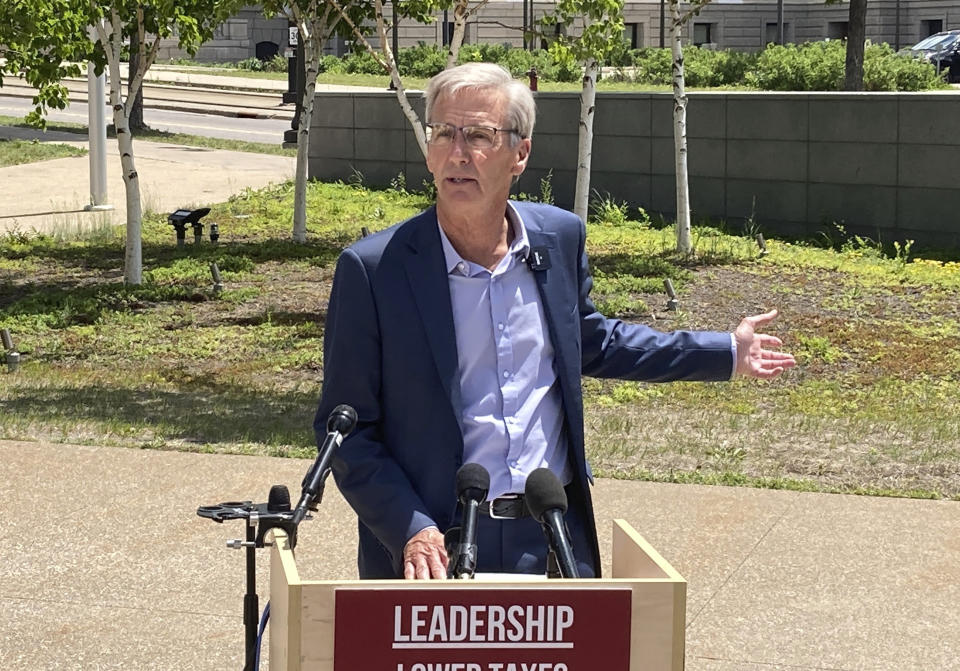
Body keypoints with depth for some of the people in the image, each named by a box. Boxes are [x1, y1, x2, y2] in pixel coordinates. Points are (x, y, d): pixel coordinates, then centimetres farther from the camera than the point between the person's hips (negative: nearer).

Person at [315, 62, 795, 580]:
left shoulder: (559, 238, 3)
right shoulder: (371, 269, -10)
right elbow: (346, 430, -7)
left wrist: (727, 353, 22)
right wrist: (411, 531, -18)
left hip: (555, 537, 4)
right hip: (434, 547, -3)